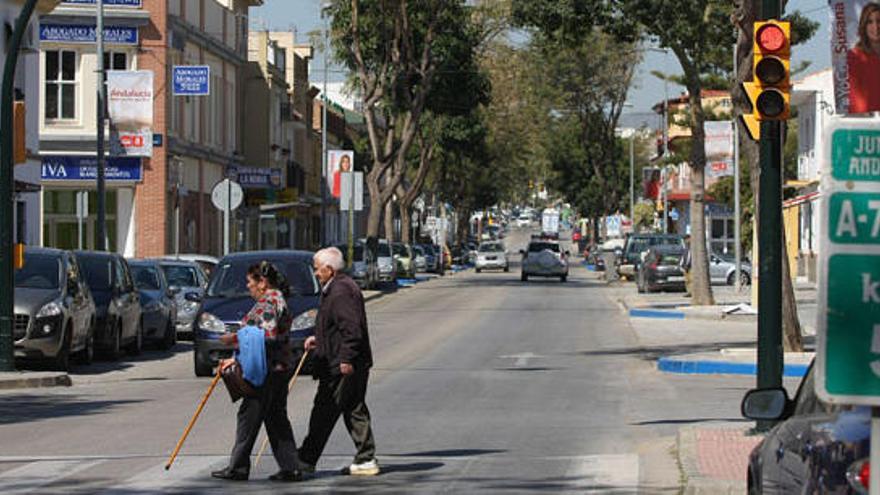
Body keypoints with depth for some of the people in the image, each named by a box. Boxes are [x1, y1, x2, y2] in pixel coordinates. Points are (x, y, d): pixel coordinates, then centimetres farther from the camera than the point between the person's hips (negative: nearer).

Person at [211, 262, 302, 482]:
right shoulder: (278, 300, 20)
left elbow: (268, 336, -24)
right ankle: (290, 467, 6)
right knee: (277, 418, 10)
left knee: (249, 415, -3)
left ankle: (238, 467, 1)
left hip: (267, 371, -10)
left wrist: (235, 339, -18)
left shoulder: (268, 303, -13)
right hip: (280, 369, 10)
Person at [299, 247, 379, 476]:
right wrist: (319, 338, 22)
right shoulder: (343, 286, 17)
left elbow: (351, 328, -24)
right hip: (353, 365, 10)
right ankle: (366, 460, 11)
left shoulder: (340, 291, -17)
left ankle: (306, 460, 2)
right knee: (354, 410, 11)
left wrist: (346, 359, -25)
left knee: (324, 412, -4)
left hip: (342, 366, -10)